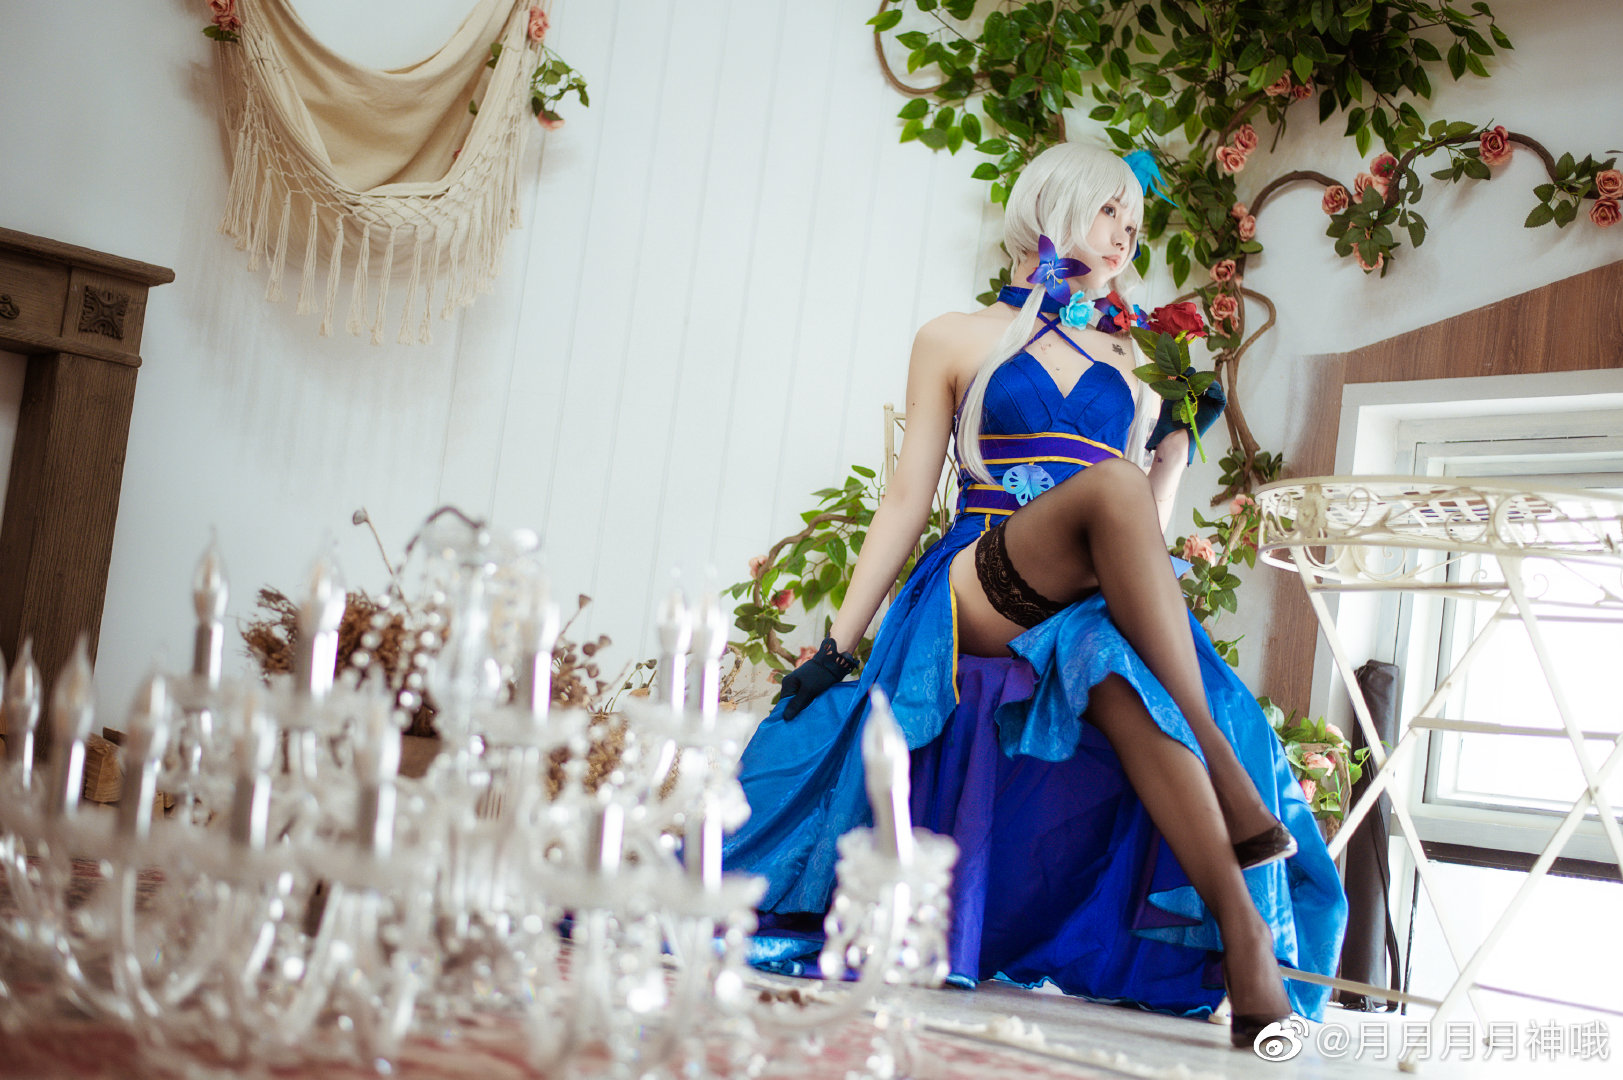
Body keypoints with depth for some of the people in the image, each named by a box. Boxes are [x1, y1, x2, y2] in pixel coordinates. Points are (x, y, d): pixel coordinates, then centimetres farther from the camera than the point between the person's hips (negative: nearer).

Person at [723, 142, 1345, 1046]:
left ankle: (1243, 947, -49)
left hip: (1096, 608, 2)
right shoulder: (958, 341, 17)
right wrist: (839, 643, 3)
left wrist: (1183, 434, 11)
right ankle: (1224, 773, -41)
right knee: (1110, 484, -37)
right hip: (980, 596, -2)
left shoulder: (1132, 363, 25)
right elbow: (908, 502, 11)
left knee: (1123, 683, -39)